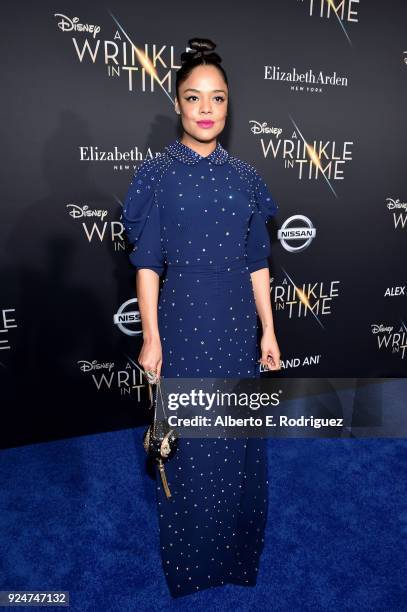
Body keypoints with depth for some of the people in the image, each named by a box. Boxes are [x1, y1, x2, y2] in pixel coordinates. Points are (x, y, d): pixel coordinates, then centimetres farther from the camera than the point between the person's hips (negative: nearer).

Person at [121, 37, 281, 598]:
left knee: (240, 441, 15)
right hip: (183, 324, -3)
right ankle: (190, 561, 37)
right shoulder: (156, 173, -2)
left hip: (237, 326, 3)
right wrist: (151, 336, -9)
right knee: (188, 444, 10)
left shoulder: (245, 176, 6)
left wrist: (269, 330, 5)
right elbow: (148, 262, -5)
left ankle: (237, 551, 41)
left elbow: (257, 261, 6)